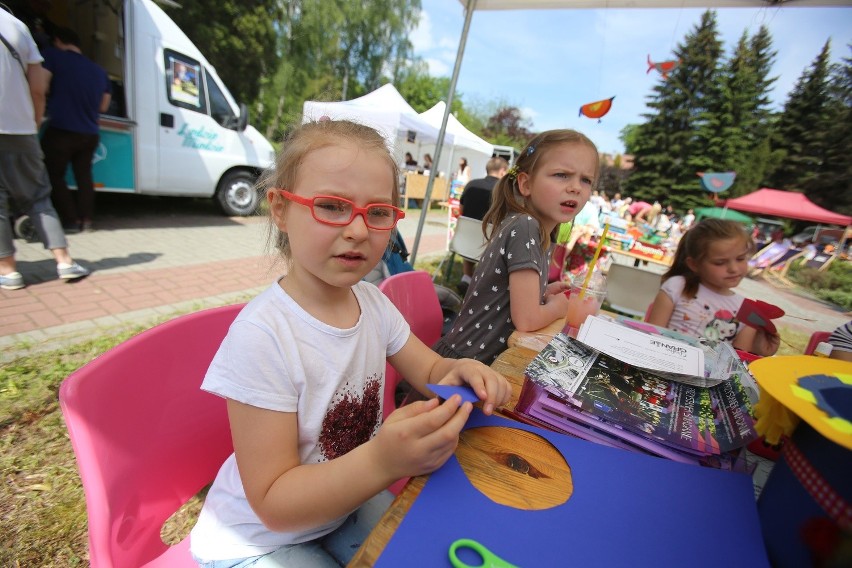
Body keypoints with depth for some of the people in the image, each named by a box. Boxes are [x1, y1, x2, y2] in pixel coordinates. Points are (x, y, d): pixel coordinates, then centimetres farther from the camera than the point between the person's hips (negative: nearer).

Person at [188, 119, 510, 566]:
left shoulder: (373, 303, -13)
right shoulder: (262, 335, -31)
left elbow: (429, 371, 1)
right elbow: (273, 504, -24)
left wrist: (457, 373, -23)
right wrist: (383, 461, -41)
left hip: (348, 502, 5)